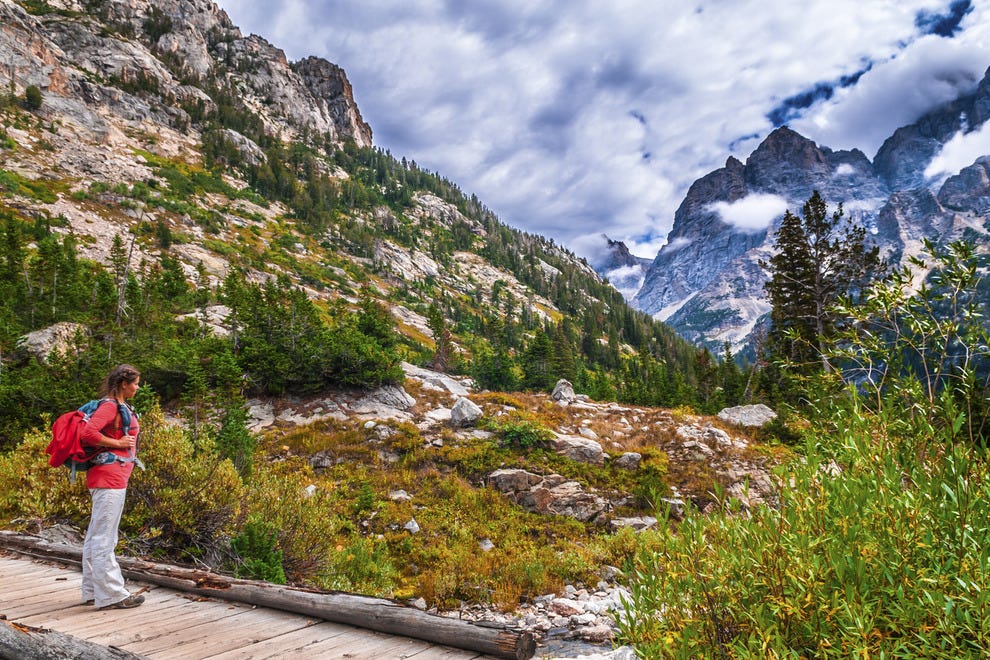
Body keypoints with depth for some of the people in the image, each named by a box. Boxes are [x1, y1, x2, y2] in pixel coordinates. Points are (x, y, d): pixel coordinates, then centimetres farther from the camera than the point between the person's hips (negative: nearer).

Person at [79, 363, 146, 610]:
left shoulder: (122, 407, 16)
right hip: (110, 477, -10)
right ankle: (111, 595, 1)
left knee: (96, 535, 15)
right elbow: (87, 434, -24)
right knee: (104, 537, -4)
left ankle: (93, 590, 24)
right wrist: (118, 443, -17)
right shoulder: (110, 406, -13)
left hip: (113, 477, 10)